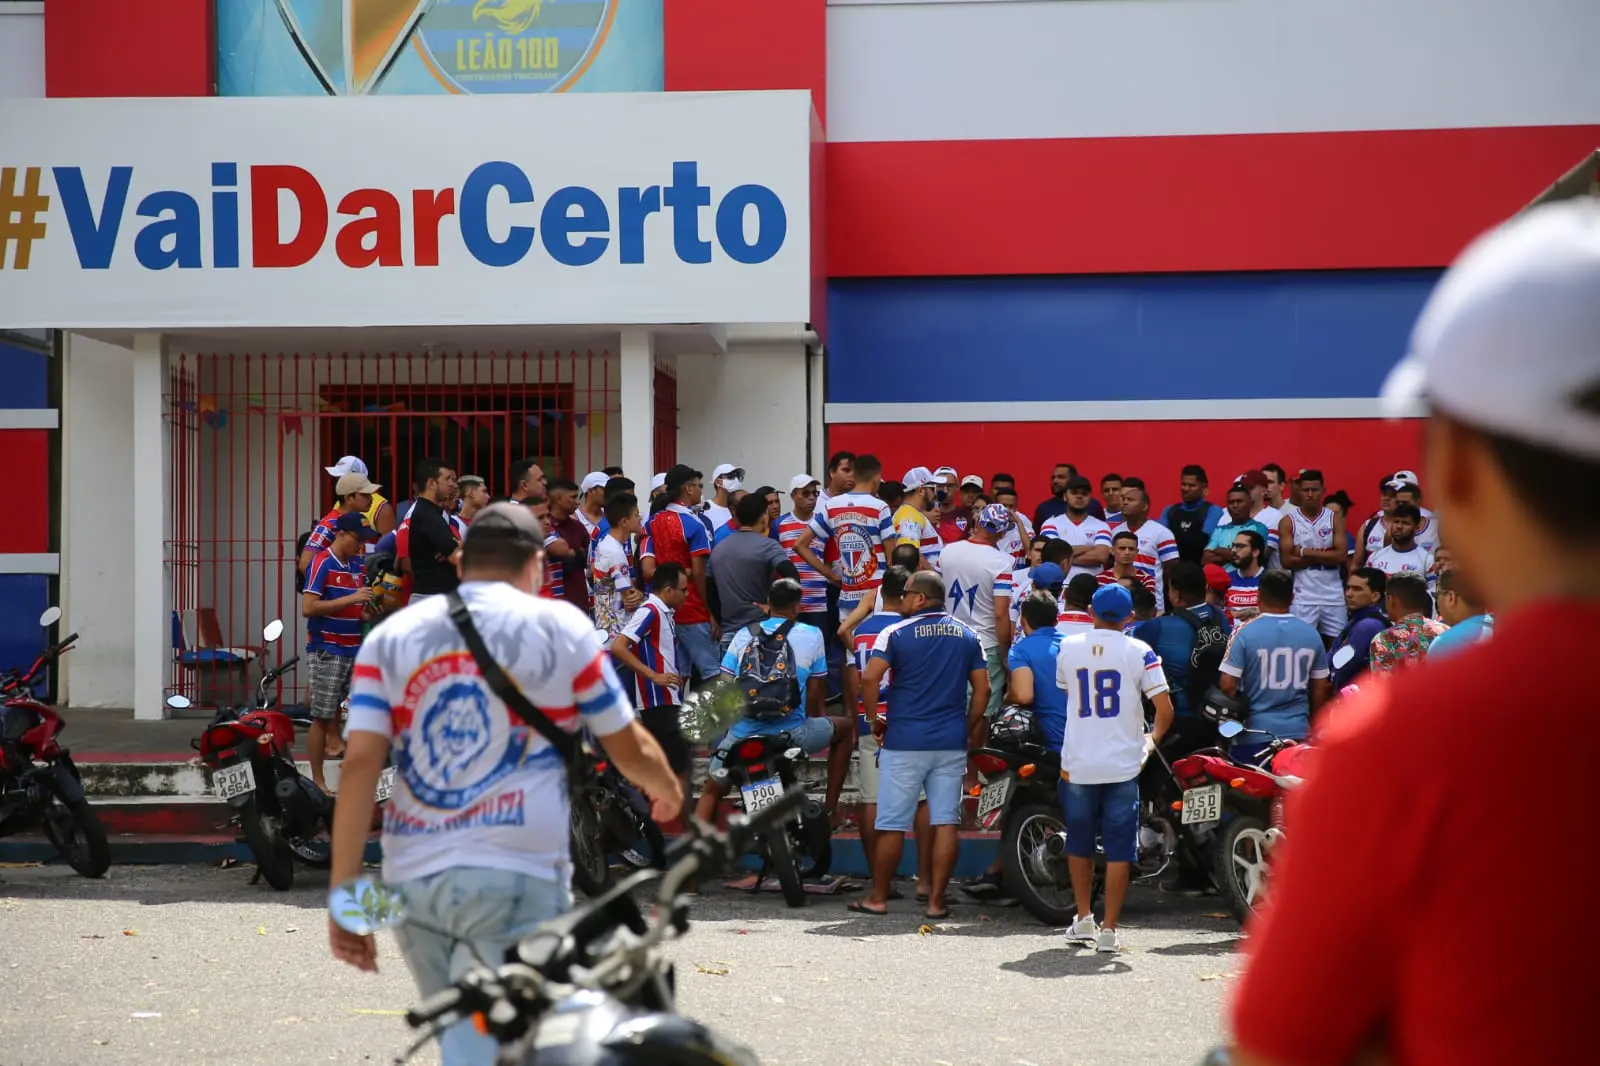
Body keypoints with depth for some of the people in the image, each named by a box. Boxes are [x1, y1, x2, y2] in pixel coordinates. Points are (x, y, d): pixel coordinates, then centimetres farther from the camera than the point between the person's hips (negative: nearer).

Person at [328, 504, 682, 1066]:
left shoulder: (390, 636, 10)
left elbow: (359, 765, -1)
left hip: (412, 877, 4)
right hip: (516, 876, -4)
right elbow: (631, 751, 11)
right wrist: (669, 792, 33)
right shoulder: (560, 627, 4)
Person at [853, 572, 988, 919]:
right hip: (952, 744, 3)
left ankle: (878, 897, 11)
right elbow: (982, 689, 7)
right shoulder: (967, 637, 8)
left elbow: (869, 677, -14)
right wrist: (968, 731, 14)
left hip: (904, 741, -3)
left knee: (892, 824, 4)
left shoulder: (897, 633, -4)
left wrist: (874, 720, -1)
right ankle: (937, 900, 4)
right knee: (946, 822, 4)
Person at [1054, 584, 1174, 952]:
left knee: (1079, 843, 18)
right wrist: (1153, 738, 13)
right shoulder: (1139, 652, -5)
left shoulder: (1067, 647, 3)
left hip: (1077, 765, 2)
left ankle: (1083, 919, 20)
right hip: (1122, 765, -2)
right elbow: (1165, 711, -8)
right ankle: (1108, 929, 3)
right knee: (1119, 849, 4)